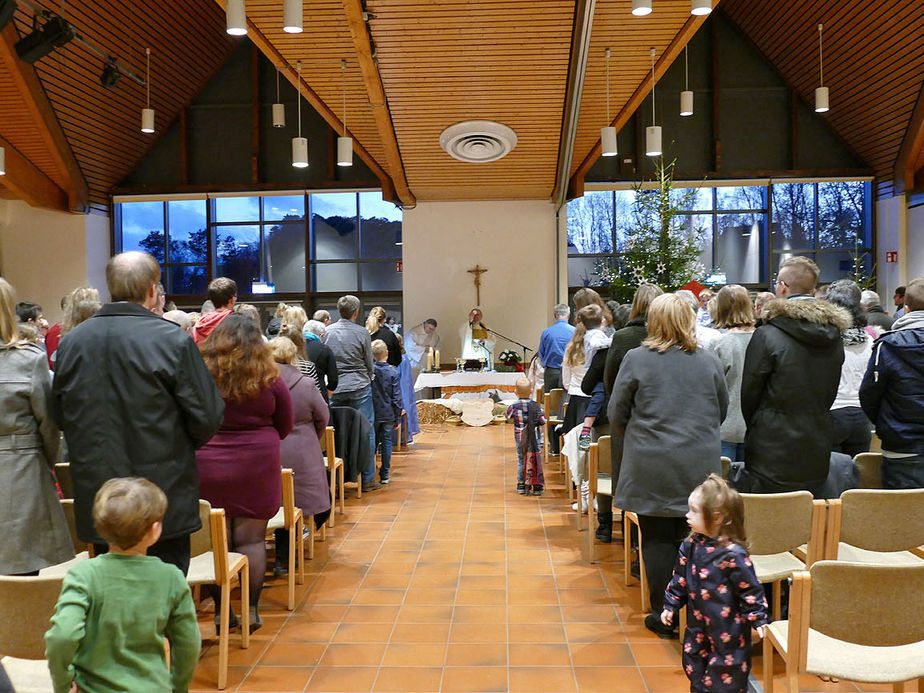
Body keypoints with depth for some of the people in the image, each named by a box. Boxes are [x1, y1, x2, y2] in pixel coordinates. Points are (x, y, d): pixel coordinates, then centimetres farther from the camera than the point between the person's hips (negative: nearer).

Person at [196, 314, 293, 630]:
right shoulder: (268, 378, -5)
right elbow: (284, 426, 5)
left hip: (205, 466, 1)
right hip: (255, 467, 0)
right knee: (251, 539, 8)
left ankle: (221, 611, 16)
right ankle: (251, 610, 14)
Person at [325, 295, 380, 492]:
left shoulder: (328, 332, 2)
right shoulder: (362, 333, -6)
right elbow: (369, 363, 2)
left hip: (336, 389, 3)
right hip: (359, 388, -3)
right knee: (366, 432, 3)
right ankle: (367, 479, 6)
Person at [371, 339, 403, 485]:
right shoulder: (393, 373, -9)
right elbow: (397, 398, -7)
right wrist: (398, 418, 0)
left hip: (373, 414, 1)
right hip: (389, 414, -1)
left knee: (372, 442, 13)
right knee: (387, 442, 8)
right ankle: (385, 474, 11)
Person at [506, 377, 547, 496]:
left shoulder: (514, 406, -10)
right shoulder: (535, 405, -11)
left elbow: (508, 415, 9)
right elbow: (543, 421, -9)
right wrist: (541, 412, 9)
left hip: (520, 439, 1)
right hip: (535, 439, -1)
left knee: (521, 460, 12)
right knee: (535, 461, 8)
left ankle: (521, 486, 16)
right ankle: (537, 487, 10)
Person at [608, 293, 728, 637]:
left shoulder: (637, 359, -5)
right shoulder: (709, 361, 3)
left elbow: (616, 414, 1)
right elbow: (722, 410, 15)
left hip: (652, 467, -2)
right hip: (700, 465, 3)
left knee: (658, 540, 6)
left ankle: (664, 616, 13)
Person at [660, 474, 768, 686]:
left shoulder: (733, 554, -23)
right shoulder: (690, 546, -3)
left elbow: (750, 589, -15)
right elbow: (680, 579, 8)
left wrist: (758, 619, -11)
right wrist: (671, 606, 9)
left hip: (728, 626, -6)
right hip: (697, 623, 6)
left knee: (726, 678, 7)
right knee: (694, 668, 18)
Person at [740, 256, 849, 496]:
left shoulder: (767, 336, -14)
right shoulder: (834, 337, 4)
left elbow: (749, 393, -6)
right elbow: (830, 394, 12)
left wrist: (754, 427, 11)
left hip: (773, 455, -6)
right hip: (818, 456, 6)